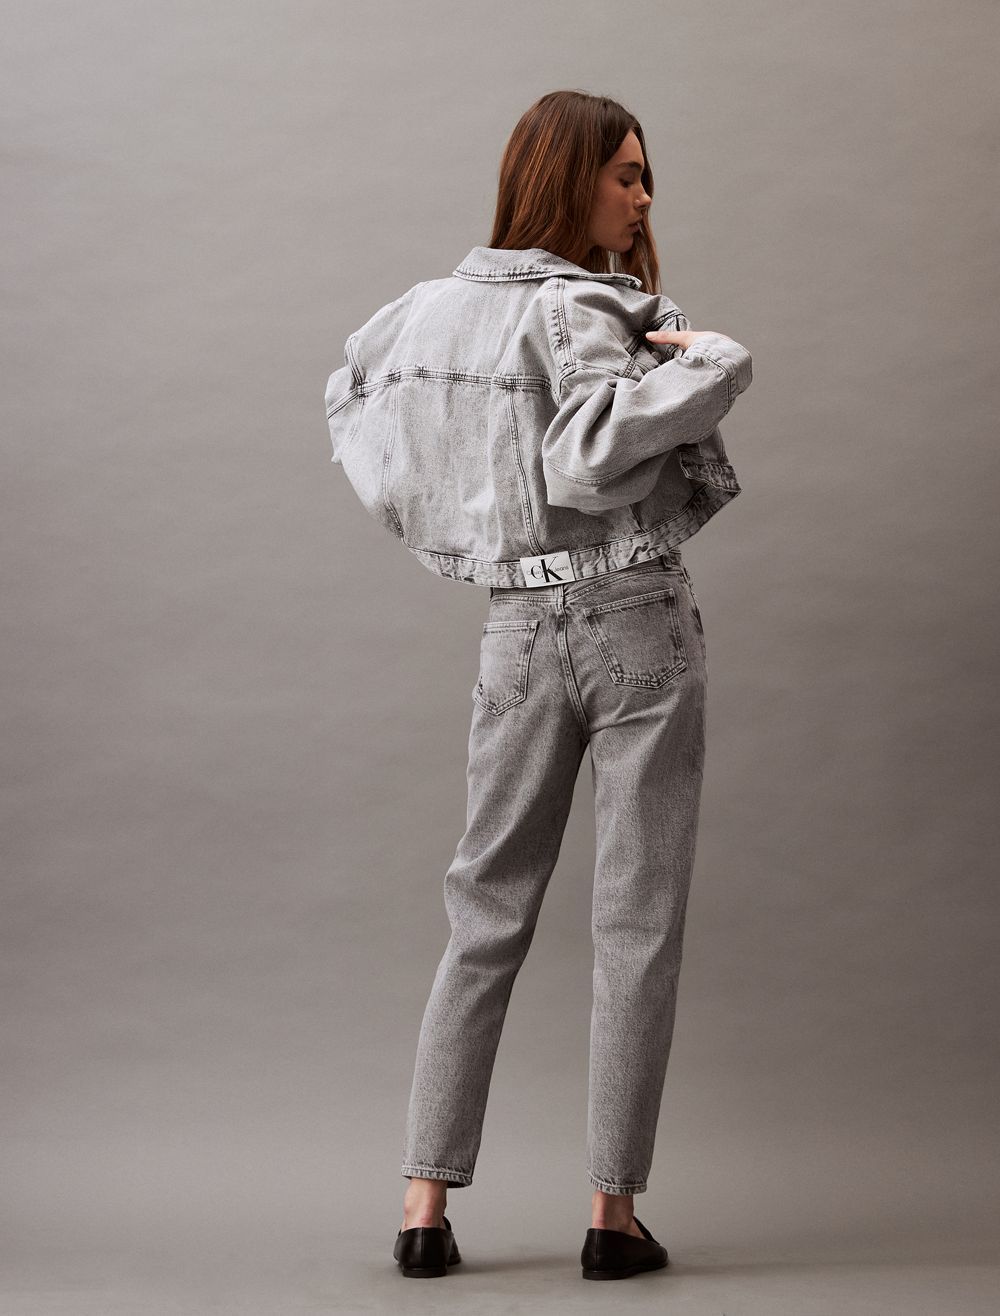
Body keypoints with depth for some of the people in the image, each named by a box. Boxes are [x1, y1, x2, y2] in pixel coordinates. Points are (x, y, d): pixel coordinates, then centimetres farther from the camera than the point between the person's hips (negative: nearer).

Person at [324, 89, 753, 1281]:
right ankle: (614, 1210, 5)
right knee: (637, 923, 2)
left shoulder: (438, 307, 8)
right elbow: (591, 454, -29)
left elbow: (350, 396, 25)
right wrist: (707, 362, -19)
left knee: (487, 912, 11)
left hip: (520, 630, 6)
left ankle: (427, 1204, 10)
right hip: (636, 621, -6)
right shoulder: (581, 309, -13)